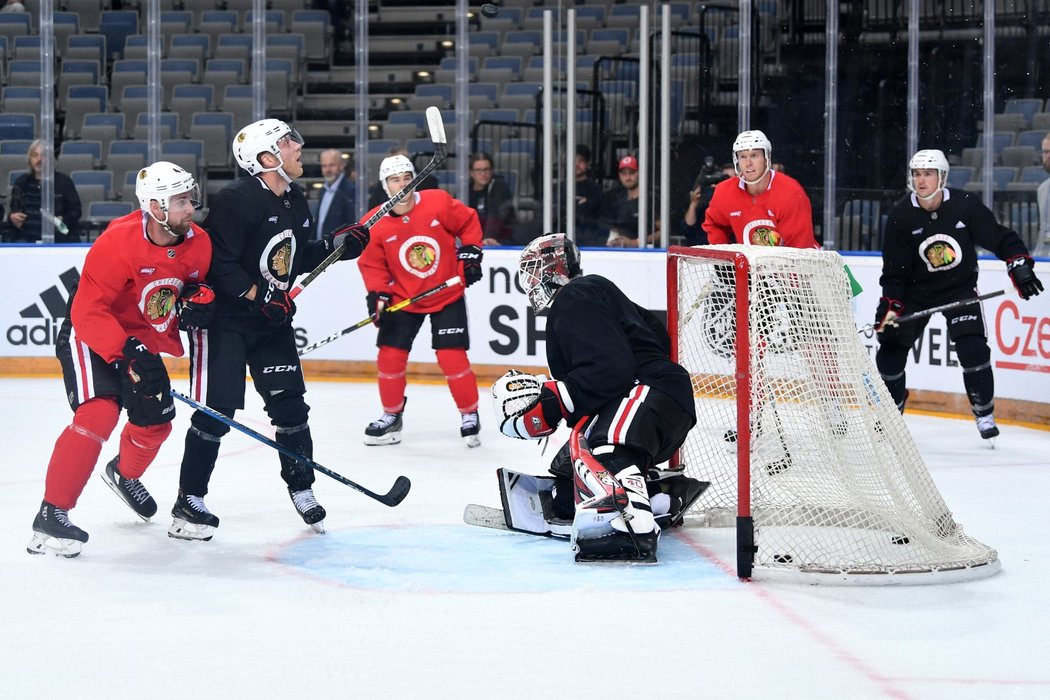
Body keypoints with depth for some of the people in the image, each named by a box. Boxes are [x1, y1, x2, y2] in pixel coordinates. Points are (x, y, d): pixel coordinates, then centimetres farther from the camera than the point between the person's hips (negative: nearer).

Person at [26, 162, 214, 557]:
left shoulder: (198, 242, -9)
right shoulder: (118, 242, -31)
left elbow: (196, 282, 10)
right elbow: (88, 311, -32)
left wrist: (198, 299, -14)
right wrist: (127, 351, -41)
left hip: (142, 343, 8)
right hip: (91, 338, -8)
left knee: (156, 421, 18)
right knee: (99, 413, -27)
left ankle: (125, 474, 54)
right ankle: (51, 515, -24)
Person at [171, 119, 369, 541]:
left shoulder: (296, 204, 8)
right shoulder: (236, 200, -20)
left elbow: (297, 258, 16)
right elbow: (217, 263, -23)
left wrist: (336, 245, 3)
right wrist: (256, 293, -25)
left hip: (272, 320, 8)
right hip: (223, 319, -8)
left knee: (289, 403, 8)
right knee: (216, 410, -8)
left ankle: (301, 488, 23)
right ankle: (189, 502, 1)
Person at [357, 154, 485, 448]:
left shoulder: (439, 203, -15)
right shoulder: (374, 224, -12)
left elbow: (468, 222, 2)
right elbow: (372, 263, -3)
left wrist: (470, 252, -5)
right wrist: (377, 293, -16)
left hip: (447, 295, -2)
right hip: (402, 299, 2)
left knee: (452, 357, -8)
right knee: (390, 356, -2)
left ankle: (469, 415, 11)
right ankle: (391, 416, 19)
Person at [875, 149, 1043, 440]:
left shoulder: (965, 204, -17)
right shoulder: (901, 216, -13)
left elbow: (999, 237, -9)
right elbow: (894, 270, -9)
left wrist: (1020, 264, -20)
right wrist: (890, 304, -18)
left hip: (960, 287, -2)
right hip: (916, 290, 2)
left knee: (972, 348, -17)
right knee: (891, 347, -3)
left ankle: (984, 414, -2)